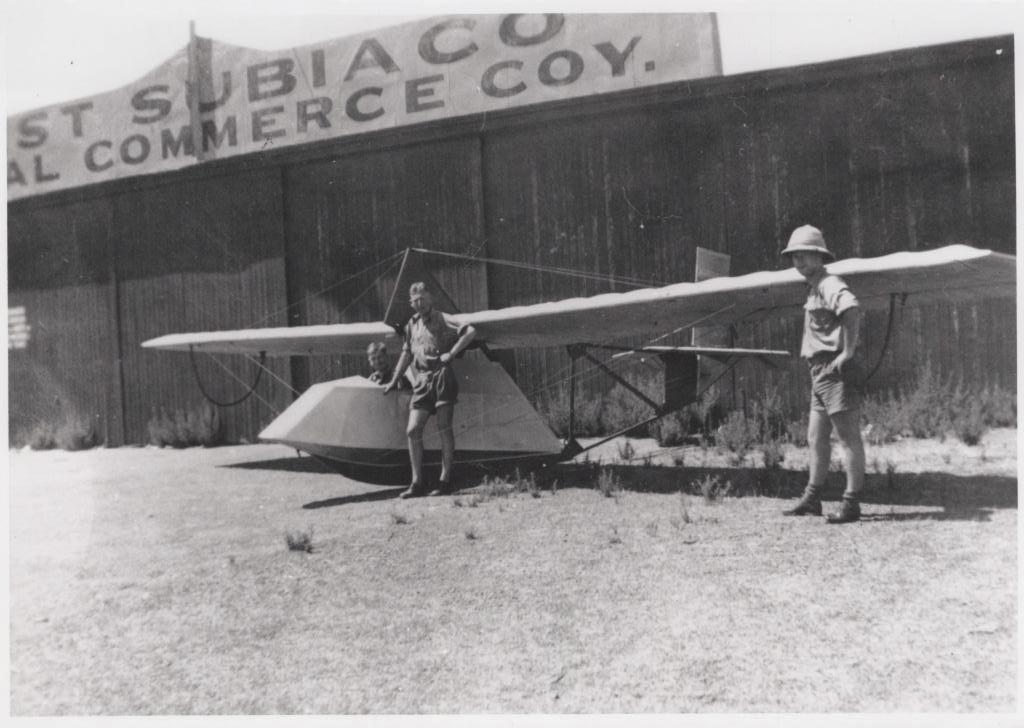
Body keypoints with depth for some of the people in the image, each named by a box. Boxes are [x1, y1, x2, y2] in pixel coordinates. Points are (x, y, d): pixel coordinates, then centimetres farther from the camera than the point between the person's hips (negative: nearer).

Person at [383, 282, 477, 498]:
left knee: (444, 429, -2)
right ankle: (417, 482, 5)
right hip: (421, 381, 6)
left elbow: (470, 332, -15)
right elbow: (407, 353, 27)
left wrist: (451, 354, -15)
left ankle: (445, 480, 5)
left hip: (442, 377, -6)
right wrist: (394, 380, 29)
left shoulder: (442, 319, -2)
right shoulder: (412, 324, 17)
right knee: (412, 430, -1)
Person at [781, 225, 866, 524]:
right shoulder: (814, 289, 18)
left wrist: (847, 353, -27)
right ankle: (812, 499, 23)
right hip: (819, 374, 10)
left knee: (849, 438, -4)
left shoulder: (830, 285, -12)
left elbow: (851, 309, -33)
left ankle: (852, 503, 0)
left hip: (836, 373, -10)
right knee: (816, 439, 14)